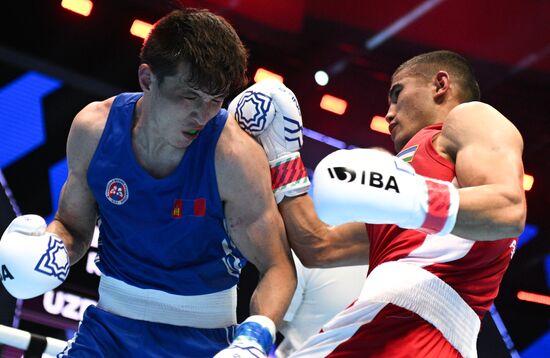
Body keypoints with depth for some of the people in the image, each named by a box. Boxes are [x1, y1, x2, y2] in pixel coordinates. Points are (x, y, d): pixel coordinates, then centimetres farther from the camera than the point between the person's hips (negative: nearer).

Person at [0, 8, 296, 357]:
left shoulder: (235, 155, -19)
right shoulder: (93, 129, -9)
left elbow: (278, 266, -16)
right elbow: (73, 226, 6)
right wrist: (47, 246, -17)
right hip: (111, 326, 1)